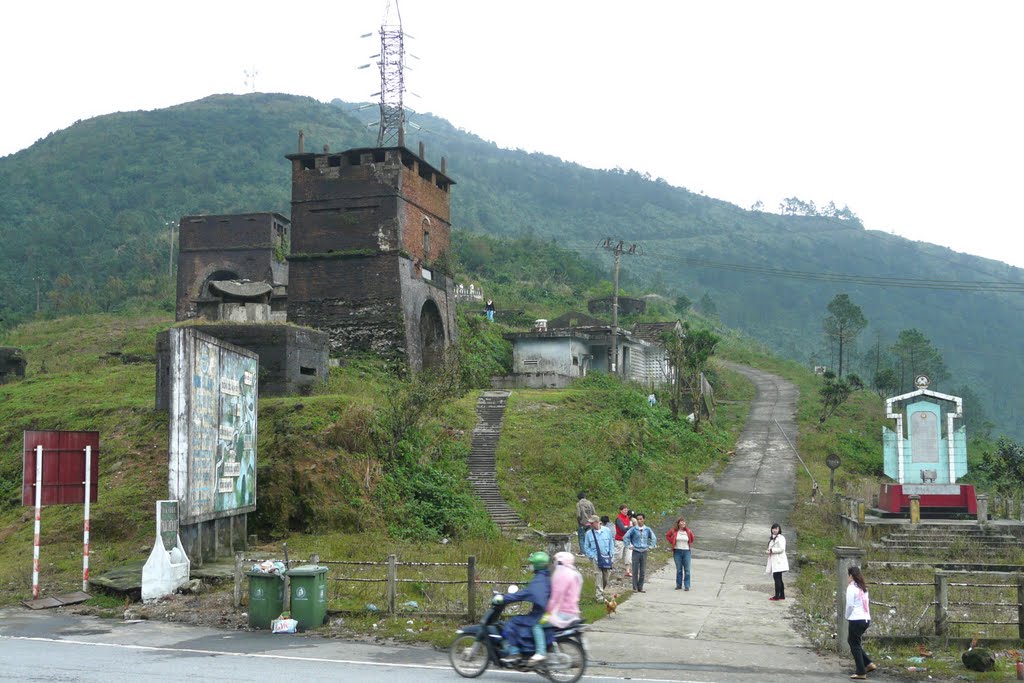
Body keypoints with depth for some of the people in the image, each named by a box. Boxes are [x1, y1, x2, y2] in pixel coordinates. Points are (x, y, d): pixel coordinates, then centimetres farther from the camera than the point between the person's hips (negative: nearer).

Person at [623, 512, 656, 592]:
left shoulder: (647, 529, 3)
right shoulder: (634, 529, -5)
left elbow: (653, 538, 18)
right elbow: (625, 537, -1)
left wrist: (650, 546, 10)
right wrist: (629, 545, -2)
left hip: (644, 552, 2)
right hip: (636, 552, -2)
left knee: (643, 571, 5)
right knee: (635, 571, 0)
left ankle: (640, 587, 14)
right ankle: (635, 588, 8)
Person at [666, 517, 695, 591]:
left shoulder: (688, 531, 0)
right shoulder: (674, 531, -3)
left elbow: (692, 538, 19)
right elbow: (667, 536, 13)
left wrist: (690, 544, 8)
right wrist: (672, 542, 3)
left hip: (686, 551, 0)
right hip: (677, 551, 0)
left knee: (687, 569, -1)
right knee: (678, 569, 7)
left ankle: (687, 586, 3)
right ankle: (678, 585, 14)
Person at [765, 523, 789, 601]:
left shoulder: (781, 538, -10)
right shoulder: (772, 538, 20)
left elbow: (781, 549, -19)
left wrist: (771, 550, -15)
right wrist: (768, 552, 6)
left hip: (779, 561, -10)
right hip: (774, 562, 10)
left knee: (777, 578, -10)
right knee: (778, 579, 13)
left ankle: (777, 596, -9)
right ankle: (782, 595, 18)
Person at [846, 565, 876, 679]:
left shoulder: (851, 588, -11)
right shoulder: (863, 588, 13)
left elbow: (850, 605, -14)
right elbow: (867, 602, 14)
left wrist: (847, 616, 3)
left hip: (856, 620, -8)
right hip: (866, 619, 8)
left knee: (855, 645, 2)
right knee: (852, 640, 20)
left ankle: (861, 672, 3)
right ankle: (869, 663, 14)